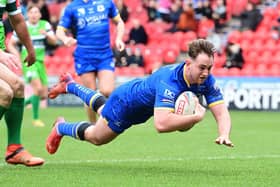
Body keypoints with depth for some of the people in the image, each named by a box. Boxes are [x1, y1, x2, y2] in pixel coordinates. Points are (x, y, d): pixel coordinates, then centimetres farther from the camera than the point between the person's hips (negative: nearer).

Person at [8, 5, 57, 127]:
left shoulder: (45, 25, 5)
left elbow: (54, 42, -2)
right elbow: (11, 45, 3)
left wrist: (47, 34, -21)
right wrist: (18, 56, -12)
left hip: (40, 61, 5)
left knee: (44, 95, 3)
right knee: (38, 88, -23)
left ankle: (23, 103, 29)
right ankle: (35, 119, -11)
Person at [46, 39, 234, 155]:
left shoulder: (207, 80, -27)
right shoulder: (169, 82, -48)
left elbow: (222, 112, -29)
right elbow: (161, 123, -58)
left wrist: (224, 135, -49)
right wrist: (196, 117, -52)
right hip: (125, 103, -7)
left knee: (104, 110, 37)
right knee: (96, 138, 19)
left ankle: (69, 85, 61)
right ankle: (61, 128, 48)